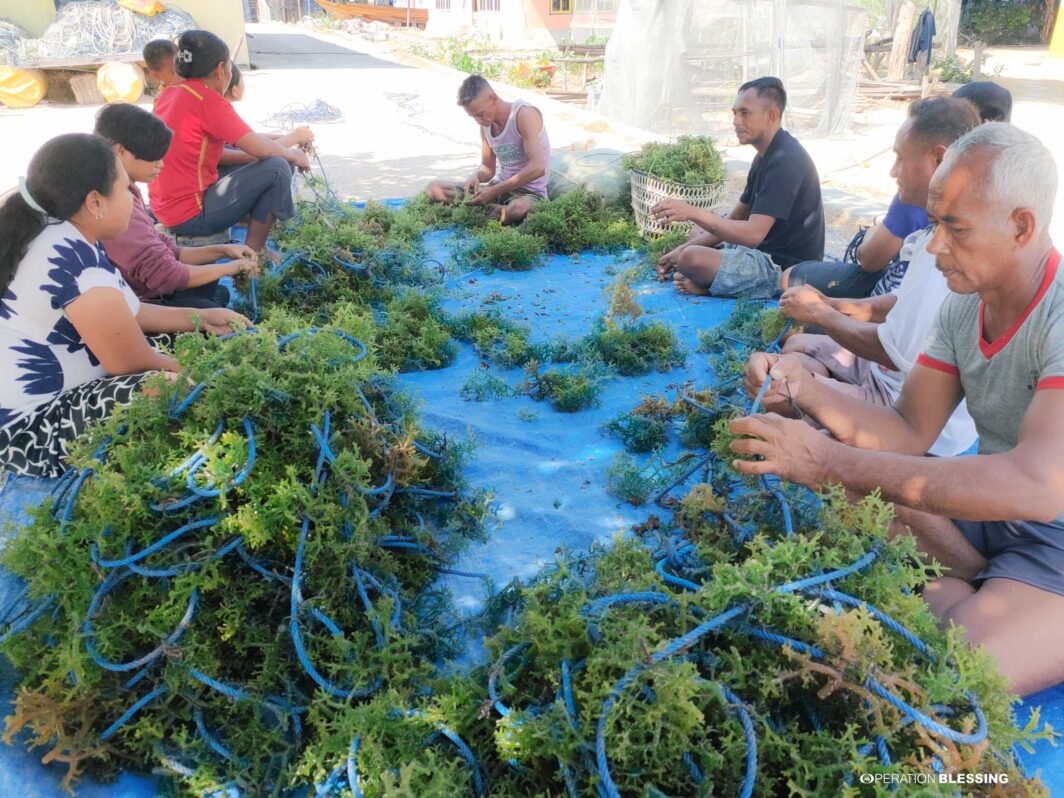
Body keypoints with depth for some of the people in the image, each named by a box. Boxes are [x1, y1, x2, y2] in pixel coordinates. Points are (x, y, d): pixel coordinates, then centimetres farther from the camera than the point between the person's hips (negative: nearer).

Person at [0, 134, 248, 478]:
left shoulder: (55, 235, 3)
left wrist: (200, 318, 11)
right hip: (35, 427, -10)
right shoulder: (72, 258, -27)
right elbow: (134, 364, -23)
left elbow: (124, 313, 14)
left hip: (52, 392, 10)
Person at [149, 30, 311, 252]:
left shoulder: (171, 93, 11)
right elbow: (259, 148, -18)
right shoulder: (206, 98, -16)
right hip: (192, 216, -10)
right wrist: (292, 154, 1)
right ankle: (253, 254, -5)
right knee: (277, 168, -11)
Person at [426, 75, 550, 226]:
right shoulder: (486, 124, 6)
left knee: (518, 209, -45)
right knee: (434, 188, -3)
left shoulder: (524, 113, -16)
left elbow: (537, 168, -26)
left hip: (530, 191, -7)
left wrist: (494, 192, -25)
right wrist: (476, 177, -10)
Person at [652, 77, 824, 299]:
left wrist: (693, 213, -30)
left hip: (785, 269, -11)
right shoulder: (766, 156, 13)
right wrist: (682, 249, 4)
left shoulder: (785, 160, -21)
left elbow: (753, 234, -29)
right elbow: (735, 219, 14)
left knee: (692, 259, -28)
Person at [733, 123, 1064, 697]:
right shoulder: (962, 310, 0)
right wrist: (806, 392, -18)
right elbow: (911, 432, -1)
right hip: (993, 512, 8)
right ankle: (969, 589, -1)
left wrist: (832, 461, -39)